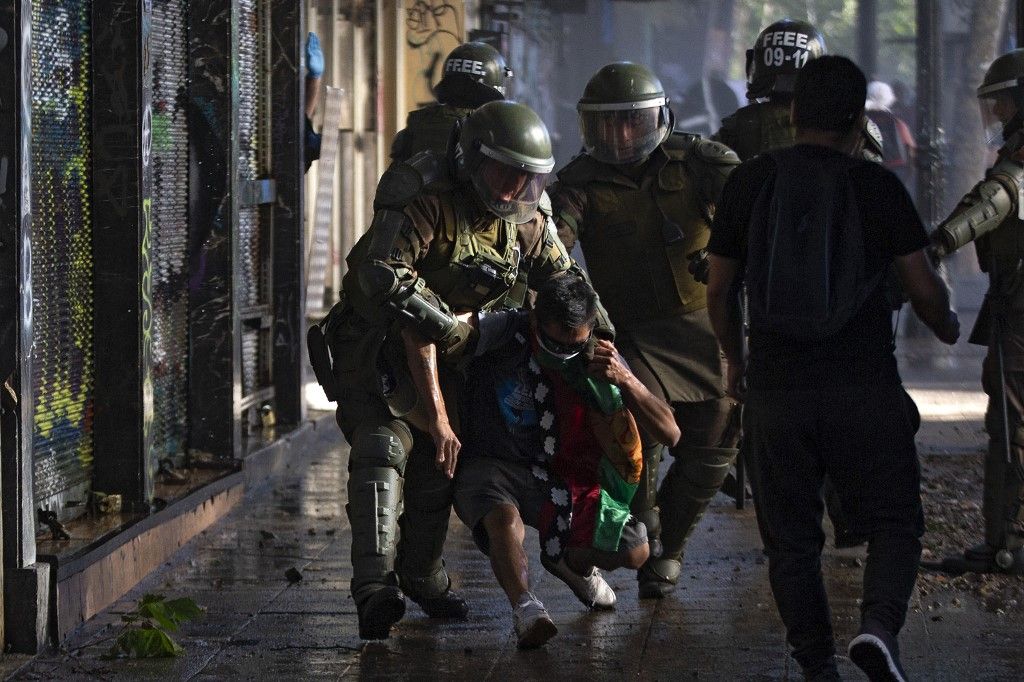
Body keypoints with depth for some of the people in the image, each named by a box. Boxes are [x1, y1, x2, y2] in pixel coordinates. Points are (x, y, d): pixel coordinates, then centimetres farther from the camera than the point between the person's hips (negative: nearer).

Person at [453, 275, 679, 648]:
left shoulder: (599, 361, -7)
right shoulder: (504, 331, -16)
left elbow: (669, 433, -11)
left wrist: (625, 379, -26)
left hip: (562, 482, 4)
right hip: (491, 467, -4)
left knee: (634, 550, -11)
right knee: (505, 518, -40)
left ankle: (571, 561, 21)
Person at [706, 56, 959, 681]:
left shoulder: (749, 183, 2)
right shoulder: (878, 186, -4)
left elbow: (718, 290, 9)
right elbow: (925, 289, -1)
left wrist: (734, 360, 26)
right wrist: (947, 325, 22)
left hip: (776, 390, 2)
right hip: (865, 390, -2)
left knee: (792, 541, 13)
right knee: (892, 525, 9)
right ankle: (880, 624, -17)